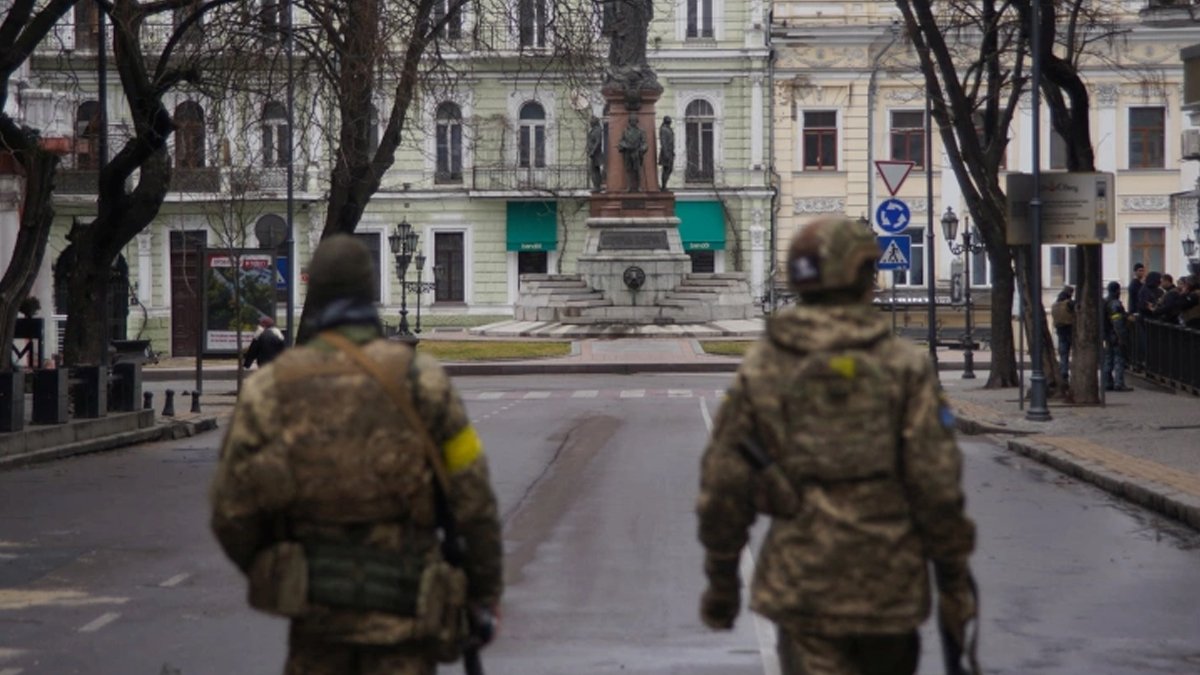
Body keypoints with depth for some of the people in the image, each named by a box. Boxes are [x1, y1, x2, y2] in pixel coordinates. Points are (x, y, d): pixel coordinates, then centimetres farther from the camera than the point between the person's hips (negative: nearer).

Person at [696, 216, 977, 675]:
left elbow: (723, 485, 1)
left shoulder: (760, 368, 0)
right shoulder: (904, 366, -5)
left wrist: (721, 579, 12)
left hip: (801, 588, 0)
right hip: (888, 586, 0)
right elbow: (937, 486, -9)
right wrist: (954, 579, 0)